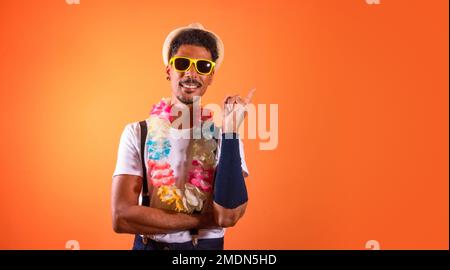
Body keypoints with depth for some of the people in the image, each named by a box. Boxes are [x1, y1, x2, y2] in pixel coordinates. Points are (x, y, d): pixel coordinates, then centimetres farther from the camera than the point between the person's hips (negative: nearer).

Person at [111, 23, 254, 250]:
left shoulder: (224, 134, -8)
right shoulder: (137, 133, -8)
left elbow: (228, 215, -21)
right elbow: (121, 217, -16)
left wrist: (230, 129, -23)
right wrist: (204, 220, -18)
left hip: (207, 246, 0)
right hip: (149, 246, 0)